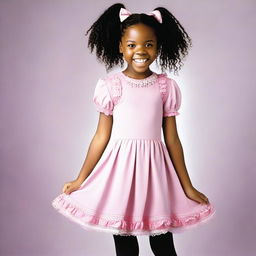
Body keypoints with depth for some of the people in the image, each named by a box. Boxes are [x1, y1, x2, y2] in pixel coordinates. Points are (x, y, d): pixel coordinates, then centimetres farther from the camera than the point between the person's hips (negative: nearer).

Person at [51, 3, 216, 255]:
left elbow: (172, 140, 5)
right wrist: (80, 180, 3)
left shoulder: (166, 87, 1)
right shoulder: (110, 85, -3)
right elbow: (101, 136, 1)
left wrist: (187, 187, 8)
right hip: (120, 167, -1)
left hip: (155, 168, 1)